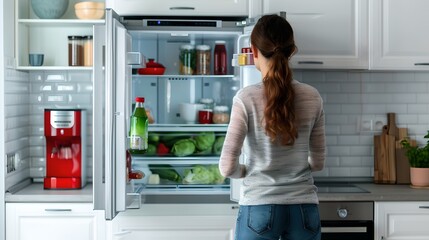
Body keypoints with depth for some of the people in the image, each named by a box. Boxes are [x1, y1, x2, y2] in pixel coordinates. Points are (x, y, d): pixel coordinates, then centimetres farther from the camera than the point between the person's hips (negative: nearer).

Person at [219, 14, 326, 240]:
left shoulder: (246, 98, -11)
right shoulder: (312, 97, -1)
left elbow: (227, 167, -12)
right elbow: (318, 162, 6)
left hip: (259, 208, -3)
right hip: (303, 209, 3)